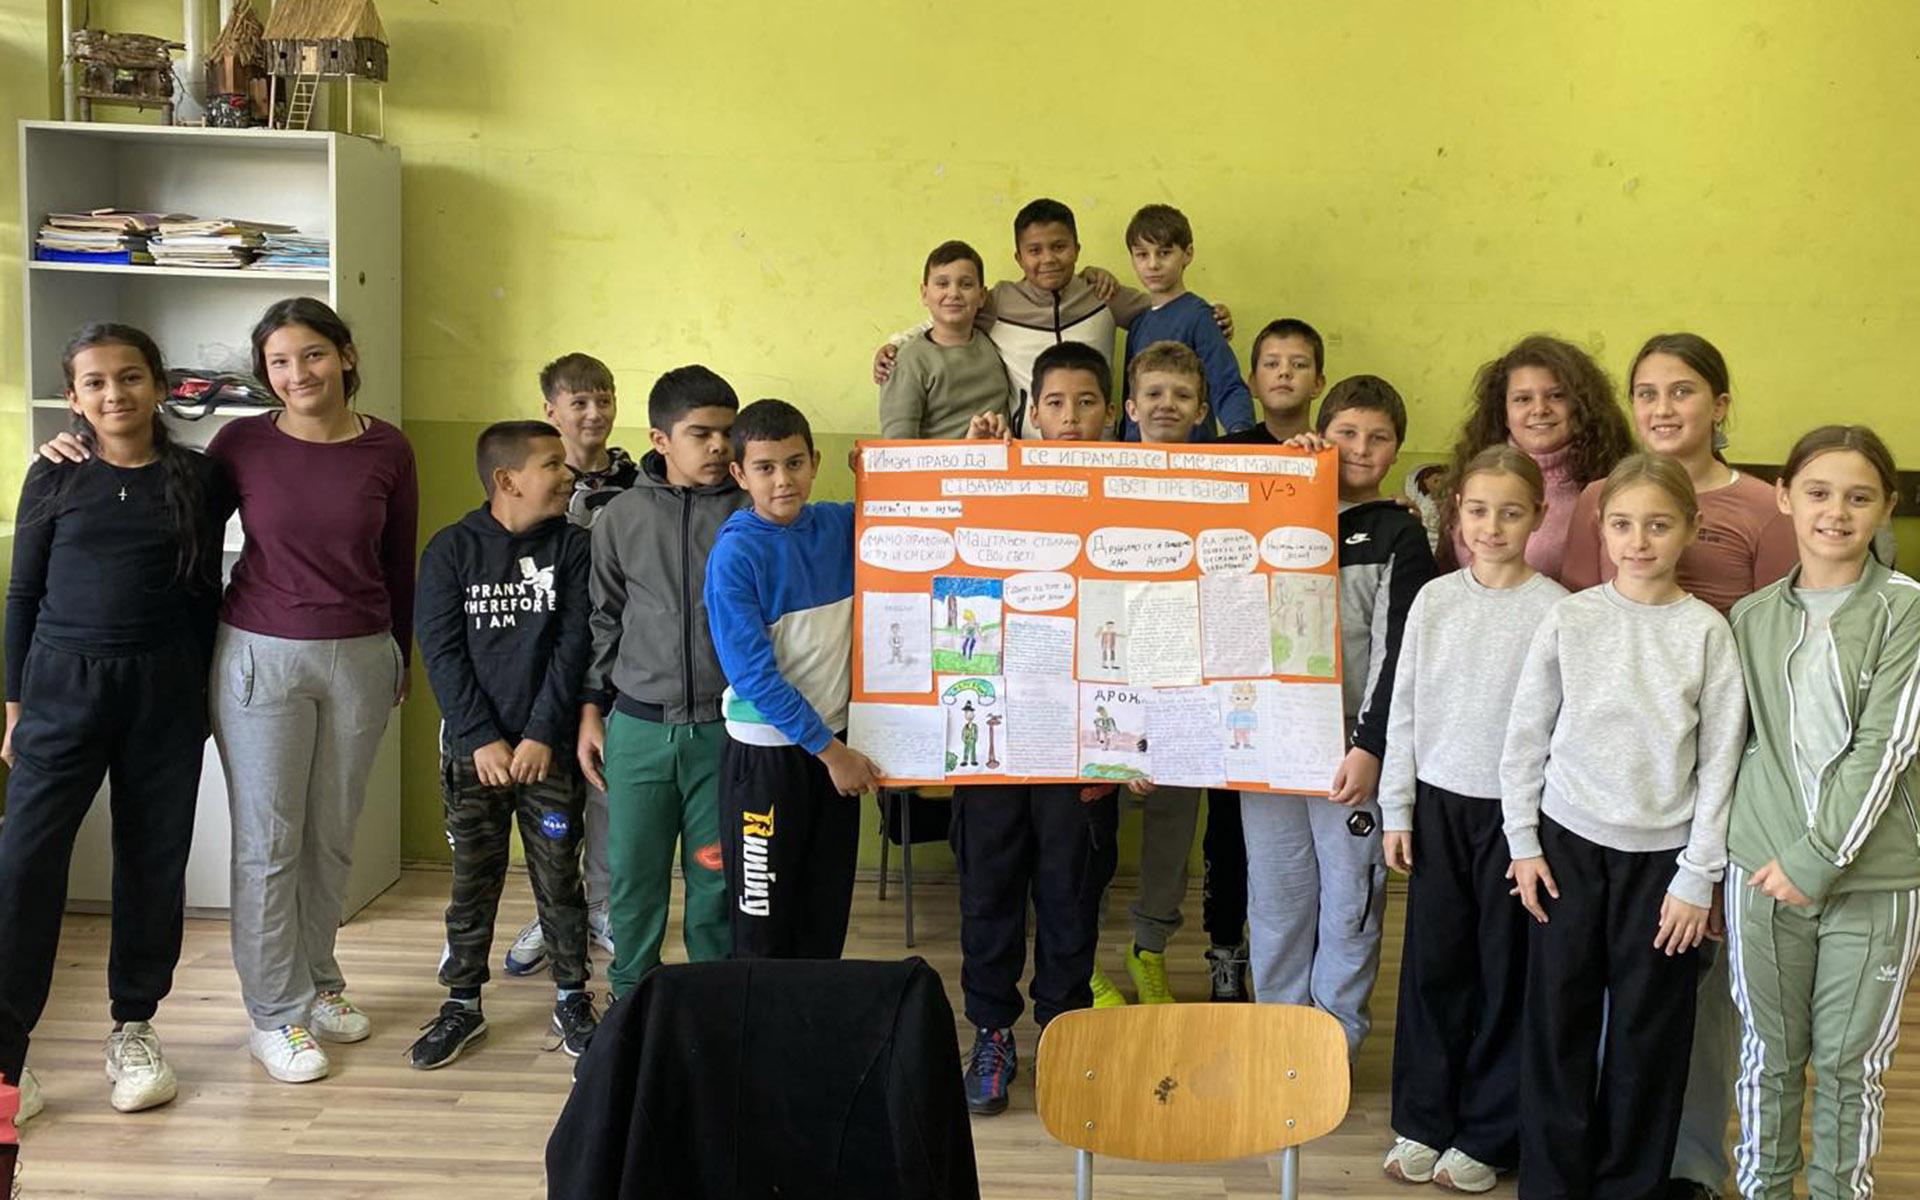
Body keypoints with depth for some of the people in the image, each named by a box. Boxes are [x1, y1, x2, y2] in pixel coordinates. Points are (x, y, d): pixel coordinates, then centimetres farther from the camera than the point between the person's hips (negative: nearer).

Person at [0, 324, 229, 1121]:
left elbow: (205, 595, 8)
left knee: (154, 860, 7)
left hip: (164, 687, 1)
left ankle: (134, 1027, 23)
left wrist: (200, 696, 7)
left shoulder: (198, 480, 2)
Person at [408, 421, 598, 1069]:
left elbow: (573, 645, -4)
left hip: (549, 746, 0)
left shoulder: (573, 547, 0)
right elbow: (441, 651, -4)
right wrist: (481, 740, -11)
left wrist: (541, 735, -11)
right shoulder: (451, 549, -1)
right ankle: (462, 1003, 22)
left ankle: (572, 1001, 19)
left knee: (559, 878, 5)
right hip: (473, 748, 0)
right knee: (473, 879, 9)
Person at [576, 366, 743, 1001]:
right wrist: (591, 709, 9)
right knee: (632, 878, 10)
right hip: (638, 728, 2)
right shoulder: (621, 517, 4)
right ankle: (629, 999, 27)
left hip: (724, 728, -1)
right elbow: (604, 620, 12)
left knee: (717, 880, 6)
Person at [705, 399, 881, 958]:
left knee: (828, 911, 16)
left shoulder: (841, 527, -1)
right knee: (763, 918, 5)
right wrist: (829, 750, -16)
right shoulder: (734, 555, -15)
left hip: (835, 745, 5)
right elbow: (753, 676, -18)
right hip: (765, 753, -5)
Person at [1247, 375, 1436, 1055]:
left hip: (1351, 746, -3)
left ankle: (1335, 1041, 19)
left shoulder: (1399, 537, 0)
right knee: (1275, 894, 10)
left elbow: (1395, 652, -6)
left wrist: (1370, 746, -15)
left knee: (1350, 897, 5)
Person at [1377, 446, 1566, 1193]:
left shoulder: (1555, 610, -8)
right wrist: (1395, 809, 5)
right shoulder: (1434, 600, 2)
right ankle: (1422, 1121, 21)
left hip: (1515, 807, -3)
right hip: (1439, 801, 3)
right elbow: (1405, 710, 6)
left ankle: (1487, 1135, 19)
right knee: (1432, 962, 8)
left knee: (1505, 969, 6)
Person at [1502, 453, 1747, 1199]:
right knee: (1558, 1021, 5)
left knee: (1648, 1031, 6)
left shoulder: (1707, 632, -4)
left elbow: (1719, 760, -2)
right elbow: (1525, 738, 4)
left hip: (1661, 855, -1)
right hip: (1569, 842, 1)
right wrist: (1523, 843, 2)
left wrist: (1698, 876, -4)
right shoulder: (1569, 620, -2)